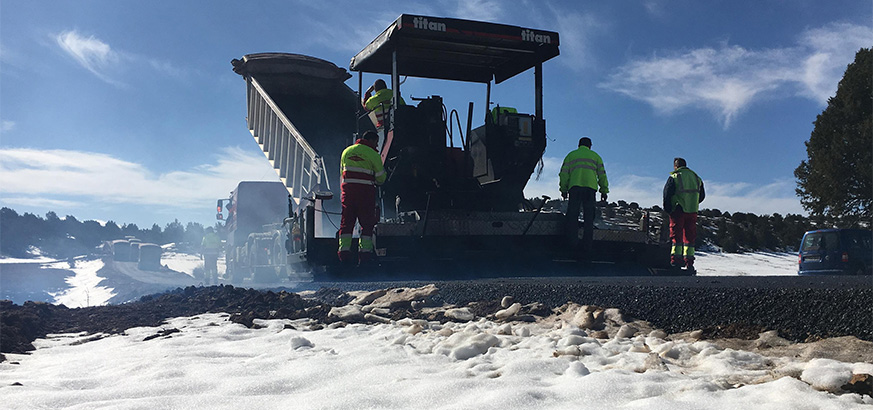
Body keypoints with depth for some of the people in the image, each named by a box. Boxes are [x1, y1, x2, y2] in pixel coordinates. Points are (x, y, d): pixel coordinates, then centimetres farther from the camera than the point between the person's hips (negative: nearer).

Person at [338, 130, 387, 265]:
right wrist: (373, 181, 21)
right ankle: (364, 251, -2)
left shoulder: (347, 151, 14)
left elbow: (342, 173, 18)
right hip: (366, 190, -4)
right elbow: (381, 178, 1)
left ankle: (344, 250, 2)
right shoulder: (373, 154, -1)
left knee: (346, 221, 7)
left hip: (347, 189, 4)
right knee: (367, 223, 3)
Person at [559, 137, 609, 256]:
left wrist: (563, 189, 13)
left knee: (572, 215, -3)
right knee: (589, 218, 1)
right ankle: (586, 249, -3)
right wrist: (604, 190, 17)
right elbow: (602, 174, 14)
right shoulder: (595, 156, 21)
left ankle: (573, 239, -25)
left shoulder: (571, 155, 19)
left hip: (574, 187, 0)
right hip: (590, 188, 1)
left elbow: (564, 173, 10)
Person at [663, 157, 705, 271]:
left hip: (678, 210, -4)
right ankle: (689, 262, 4)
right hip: (692, 211, 4)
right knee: (690, 236, 8)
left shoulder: (674, 177, -5)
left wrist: (667, 209, -1)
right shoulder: (696, 177, 12)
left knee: (676, 235, 1)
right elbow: (702, 195, 16)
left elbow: (667, 193, -10)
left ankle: (676, 259, -5)